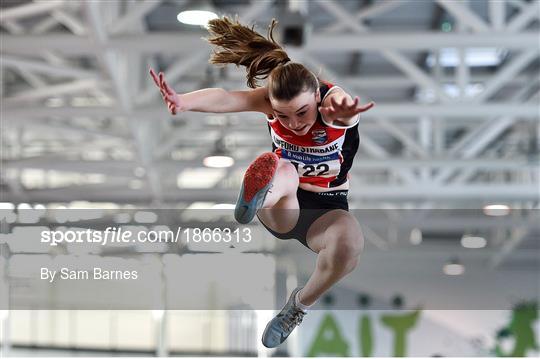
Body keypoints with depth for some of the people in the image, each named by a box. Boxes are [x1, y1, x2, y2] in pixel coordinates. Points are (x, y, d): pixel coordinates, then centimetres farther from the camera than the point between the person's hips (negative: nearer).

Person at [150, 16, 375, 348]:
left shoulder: (332, 100, -21)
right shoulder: (272, 97, -16)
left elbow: (342, 103, -49)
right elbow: (229, 99, -39)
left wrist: (345, 111, -77)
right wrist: (184, 102, -62)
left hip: (327, 207, -1)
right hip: (282, 207, 1)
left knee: (350, 242, -35)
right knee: (281, 172, -35)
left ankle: (301, 304, -9)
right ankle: (258, 198, -73)